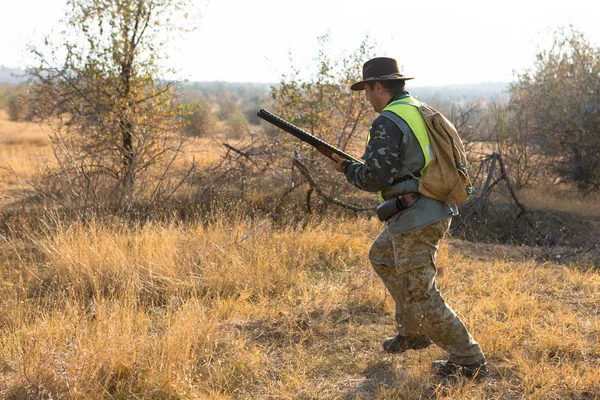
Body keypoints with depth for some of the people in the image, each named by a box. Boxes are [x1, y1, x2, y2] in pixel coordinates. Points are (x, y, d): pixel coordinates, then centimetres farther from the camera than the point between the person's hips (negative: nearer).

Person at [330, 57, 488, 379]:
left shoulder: (388, 121, -16)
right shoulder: (422, 111, 13)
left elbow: (375, 177, -20)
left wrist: (347, 168, -1)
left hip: (416, 220, -10)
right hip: (436, 210, 10)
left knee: (420, 297, 0)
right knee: (381, 257, 28)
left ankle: (469, 361, 6)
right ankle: (413, 332, 33)